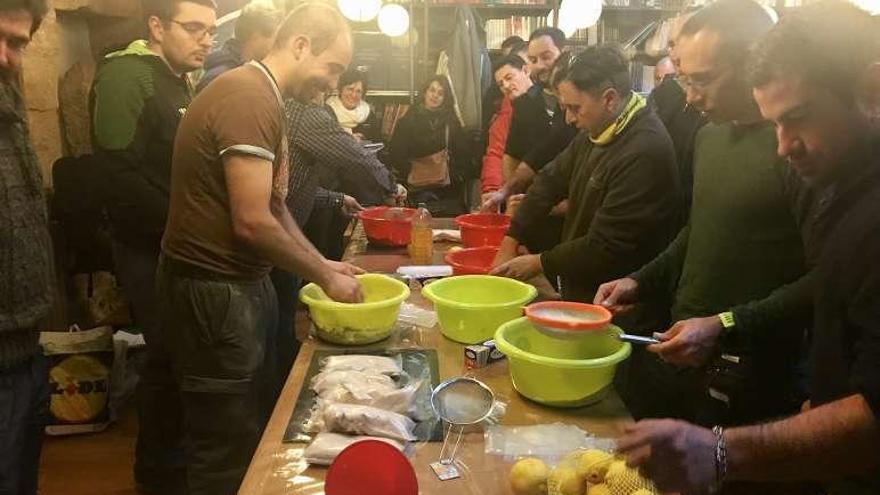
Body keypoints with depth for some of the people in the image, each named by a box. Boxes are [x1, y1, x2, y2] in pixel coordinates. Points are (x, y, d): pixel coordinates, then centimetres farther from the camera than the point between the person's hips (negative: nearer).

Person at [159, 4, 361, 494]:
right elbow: (253, 222, -25)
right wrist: (325, 277, -14)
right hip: (213, 289, -10)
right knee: (228, 446, 5)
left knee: (260, 424, 22)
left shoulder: (264, 98, 11)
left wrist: (322, 264, 8)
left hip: (245, 281, 10)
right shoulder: (249, 99, -21)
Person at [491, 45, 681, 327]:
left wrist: (539, 264, -13)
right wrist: (510, 243, 3)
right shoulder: (597, 131, 3)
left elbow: (606, 249, -26)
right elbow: (552, 179, 10)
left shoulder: (645, 153, -27)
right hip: (581, 293, 8)